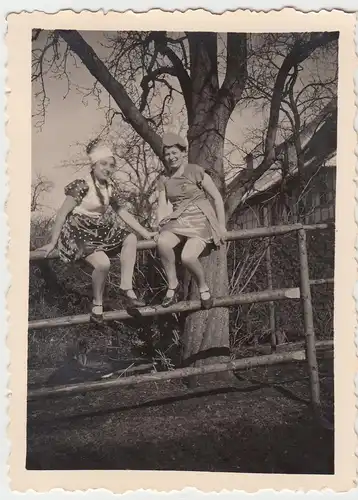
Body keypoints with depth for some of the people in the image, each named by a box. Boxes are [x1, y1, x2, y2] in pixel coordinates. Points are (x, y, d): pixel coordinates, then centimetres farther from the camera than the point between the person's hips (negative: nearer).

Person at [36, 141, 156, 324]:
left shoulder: (110, 186, 2)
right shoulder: (82, 185, -20)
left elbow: (121, 211, 11)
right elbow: (62, 214, -16)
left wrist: (144, 232, 9)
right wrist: (52, 243, -15)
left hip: (99, 230, 8)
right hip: (79, 232, -8)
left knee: (130, 239, -5)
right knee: (103, 263, -28)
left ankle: (126, 288, -5)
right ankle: (97, 303, -3)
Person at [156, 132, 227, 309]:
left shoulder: (195, 171, -2)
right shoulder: (164, 180, 13)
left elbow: (217, 197, -2)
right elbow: (162, 207, 8)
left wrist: (221, 226, -4)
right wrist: (161, 228, -10)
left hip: (200, 220, -4)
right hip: (178, 221, 4)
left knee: (187, 257, -30)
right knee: (162, 242, -31)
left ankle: (203, 288, 0)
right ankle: (172, 284, -13)